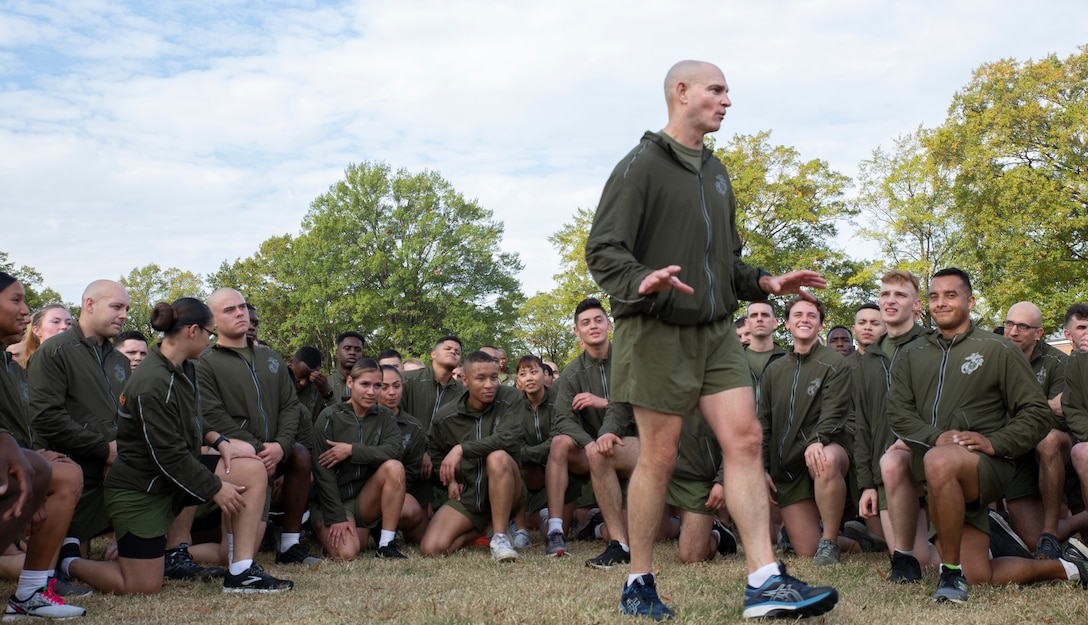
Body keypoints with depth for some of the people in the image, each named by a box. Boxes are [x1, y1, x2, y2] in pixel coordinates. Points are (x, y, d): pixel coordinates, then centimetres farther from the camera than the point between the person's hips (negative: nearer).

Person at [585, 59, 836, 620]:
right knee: (659, 457, -2)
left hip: (715, 330, 7)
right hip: (658, 330, -7)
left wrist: (766, 283, 10)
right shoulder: (640, 166, -5)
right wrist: (641, 282, -32)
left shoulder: (716, 173, 19)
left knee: (745, 439, -4)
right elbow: (602, 250, -13)